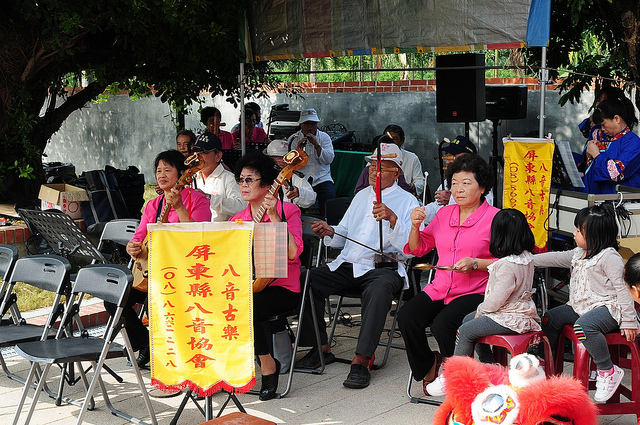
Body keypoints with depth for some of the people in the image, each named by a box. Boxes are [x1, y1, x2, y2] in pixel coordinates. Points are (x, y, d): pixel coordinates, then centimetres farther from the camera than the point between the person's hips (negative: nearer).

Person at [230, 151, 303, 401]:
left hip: (282, 288, -4)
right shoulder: (237, 219, 15)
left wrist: (274, 217, -19)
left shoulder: (287, 210, 1)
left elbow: (292, 253, -15)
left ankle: (268, 365, -11)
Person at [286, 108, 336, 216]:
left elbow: (329, 159, -2)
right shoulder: (293, 139, 10)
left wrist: (316, 145, -12)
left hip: (321, 178, 1)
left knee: (329, 194, -29)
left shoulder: (324, 137, 12)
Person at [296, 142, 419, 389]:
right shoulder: (362, 196, 24)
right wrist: (330, 232, 4)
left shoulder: (407, 202, 4)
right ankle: (321, 348, -5)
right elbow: (343, 237, 27)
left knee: (378, 289, -39)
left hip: (384, 267, -6)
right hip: (347, 265, 6)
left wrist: (392, 219, -25)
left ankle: (361, 360, -34)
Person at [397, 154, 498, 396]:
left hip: (475, 292, -5)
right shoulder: (444, 214, 15)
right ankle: (427, 367, 8)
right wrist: (416, 226, 3)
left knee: (442, 325, -30)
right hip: (439, 289, 6)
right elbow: (417, 249, 21)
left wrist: (475, 263, -18)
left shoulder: (494, 217, -3)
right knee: (406, 317, -20)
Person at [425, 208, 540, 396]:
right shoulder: (526, 257, 4)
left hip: (511, 319, -11)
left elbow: (497, 299, -24)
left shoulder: (506, 266, -27)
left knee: (466, 331, -5)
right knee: (468, 319, 18)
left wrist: (481, 310, -5)